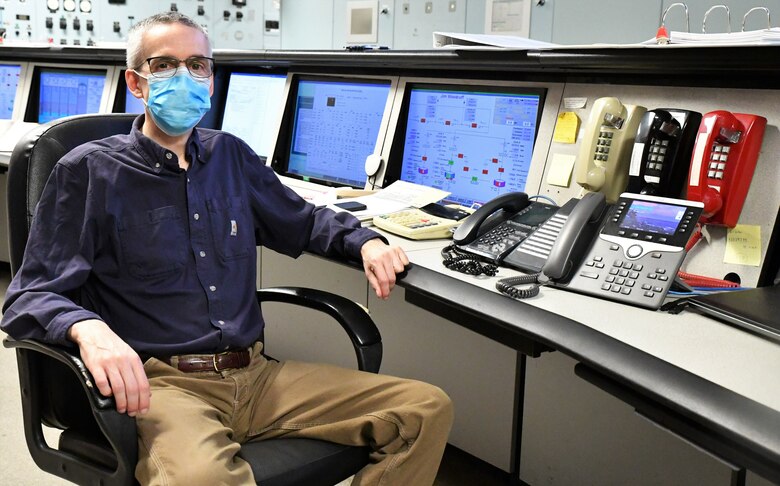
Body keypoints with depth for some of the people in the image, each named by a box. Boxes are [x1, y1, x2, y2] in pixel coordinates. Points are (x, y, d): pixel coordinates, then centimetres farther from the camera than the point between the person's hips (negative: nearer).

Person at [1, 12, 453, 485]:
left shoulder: (230, 156, 17)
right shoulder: (89, 170, 2)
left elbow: (303, 221, 30)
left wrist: (365, 242, 10)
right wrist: (88, 330, -27)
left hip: (256, 375, 6)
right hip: (160, 384, -5)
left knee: (428, 409, -7)